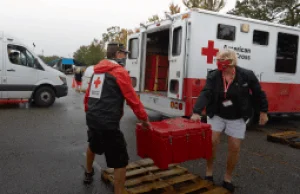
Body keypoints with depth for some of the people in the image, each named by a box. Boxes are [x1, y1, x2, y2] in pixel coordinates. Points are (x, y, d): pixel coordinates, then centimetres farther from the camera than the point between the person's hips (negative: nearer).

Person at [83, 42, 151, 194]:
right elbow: (132, 99, -9)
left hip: (92, 118, 9)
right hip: (108, 123, -9)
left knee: (93, 146, 35)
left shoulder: (97, 70, 13)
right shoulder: (120, 72, -9)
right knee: (120, 161, 1)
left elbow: (87, 95, 18)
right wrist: (144, 118, 1)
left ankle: (88, 174, 58)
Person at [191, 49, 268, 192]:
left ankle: (228, 178, 23)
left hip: (237, 118, 0)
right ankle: (208, 173, 17)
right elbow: (205, 94, -24)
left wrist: (263, 112, 2)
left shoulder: (246, 75, -13)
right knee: (212, 142, -6)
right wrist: (197, 112, -37)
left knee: (234, 148, 3)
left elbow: (258, 94, -2)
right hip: (216, 115, 0)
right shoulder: (213, 76, -12)